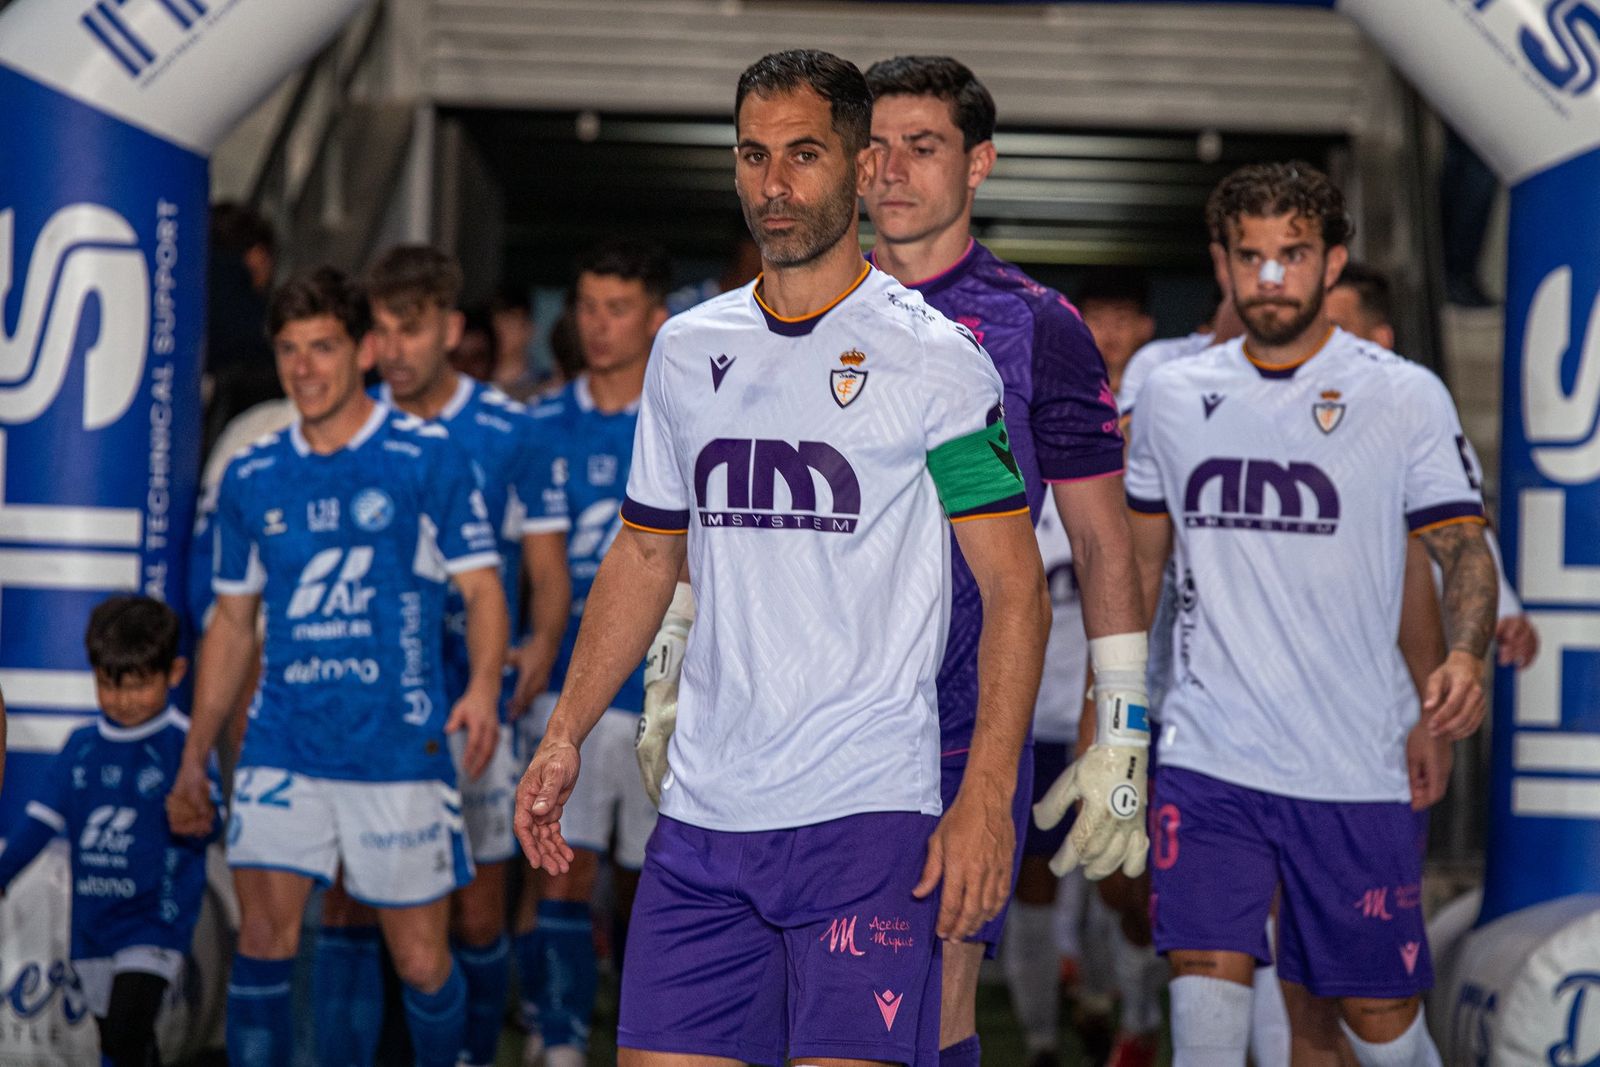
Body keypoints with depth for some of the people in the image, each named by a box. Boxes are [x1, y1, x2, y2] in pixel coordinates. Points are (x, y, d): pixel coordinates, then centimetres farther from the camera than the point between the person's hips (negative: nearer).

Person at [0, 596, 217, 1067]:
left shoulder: (185, 743, -9)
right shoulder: (82, 746, 8)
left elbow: (207, 821, -15)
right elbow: (42, 817, 13)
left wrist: (197, 824, -38)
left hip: (155, 919, -6)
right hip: (92, 921, 6)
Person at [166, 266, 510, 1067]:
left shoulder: (428, 458, 0)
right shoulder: (252, 477, 11)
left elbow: (482, 587, -2)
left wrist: (483, 684, -22)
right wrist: (194, 758, 16)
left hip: (401, 752, -3)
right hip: (282, 751, 3)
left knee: (422, 962, 2)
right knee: (263, 937, -9)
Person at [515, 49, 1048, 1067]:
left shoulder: (935, 359, -4)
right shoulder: (687, 349, 12)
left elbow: (1016, 589, -6)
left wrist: (988, 799, -15)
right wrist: (566, 735, 13)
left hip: (869, 811, -5)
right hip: (701, 815, 5)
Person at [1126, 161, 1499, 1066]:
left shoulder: (1406, 396, 0)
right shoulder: (1174, 397, 8)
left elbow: (1464, 545, -2)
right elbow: (1140, 558, 18)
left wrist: (1465, 656, -22)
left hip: (1357, 764, -2)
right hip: (1208, 755, 2)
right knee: (1206, 976, -11)